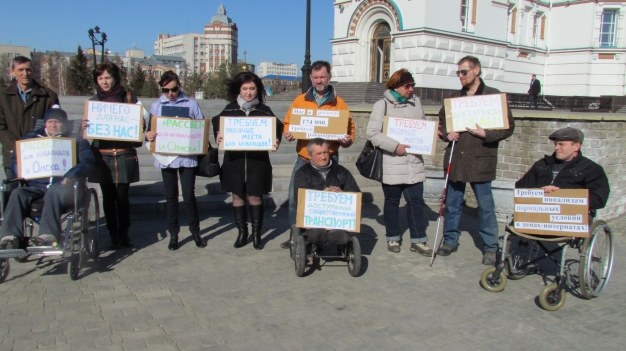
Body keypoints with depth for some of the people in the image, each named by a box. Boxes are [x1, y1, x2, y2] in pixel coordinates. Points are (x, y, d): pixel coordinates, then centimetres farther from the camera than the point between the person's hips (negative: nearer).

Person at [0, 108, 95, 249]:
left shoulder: (76, 140, 14)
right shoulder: (32, 137, 23)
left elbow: (88, 162, -2)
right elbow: (15, 160, 20)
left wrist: (70, 176, -20)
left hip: (63, 186, -3)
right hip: (37, 186, 4)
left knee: (54, 192, -36)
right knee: (18, 193, -26)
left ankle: (48, 235, -50)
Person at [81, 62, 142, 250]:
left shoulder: (129, 98, 4)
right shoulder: (93, 101, 8)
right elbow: (89, 128, 7)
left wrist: (140, 126, -16)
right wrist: (84, 126, -15)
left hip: (125, 155, -1)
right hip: (102, 156, 1)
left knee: (122, 196, 1)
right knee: (108, 197, 7)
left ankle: (124, 233, 17)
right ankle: (113, 234, 19)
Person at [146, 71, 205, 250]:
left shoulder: (191, 104, 3)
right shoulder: (156, 106, 7)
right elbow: (150, 131, 8)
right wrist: (148, 136, -15)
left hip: (187, 157, -2)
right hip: (166, 158, 2)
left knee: (189, 196, 1)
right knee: (171, 197, 10)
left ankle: (195, 231, 19)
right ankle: (173, 233, 21)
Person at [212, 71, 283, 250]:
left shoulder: (264, 110, 3)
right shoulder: (230, 109, 5)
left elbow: (275, 130, 3)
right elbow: (218, 126, 8)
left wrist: (276, 141, -17)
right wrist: (218, 136, -14)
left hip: (257, 160, -1)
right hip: (234, 159, 2)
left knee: (255, 195, 3)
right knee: (237, 195, 8)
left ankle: (257, 233, 17)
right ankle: (242, 232, 22)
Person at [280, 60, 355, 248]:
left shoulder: (339, 103, 4)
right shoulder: (300, 100, 8)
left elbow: (349, 128, 3)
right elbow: (288, 122, 12)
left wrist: (347, 140, -17)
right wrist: (288, 133, -9)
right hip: (303, 159, 2)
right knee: (295, 197, 3)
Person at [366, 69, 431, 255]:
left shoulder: (416, 102, 9)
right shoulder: (382, 105, -5)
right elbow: (372, 133, -12)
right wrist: (395, 146, -18)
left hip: (414, 164, 4)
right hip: (392, 164, -3)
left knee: (416, 201, 4)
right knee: (392, 201, 9)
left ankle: (418, 240, 15)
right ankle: (393, 238, 24)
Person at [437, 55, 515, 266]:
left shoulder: (494, 96, -2)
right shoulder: (455, 98, 11)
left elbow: (508, 127, -3)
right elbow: (442, 120, 22)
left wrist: (485, 134, -17)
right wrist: (446, 134, 2)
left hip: (480, 160, -4)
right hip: (455, 159, 4)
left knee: (485, 205, 4)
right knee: (452, 203, 12)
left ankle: (490, 248, 17)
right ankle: (450, 240, 27)